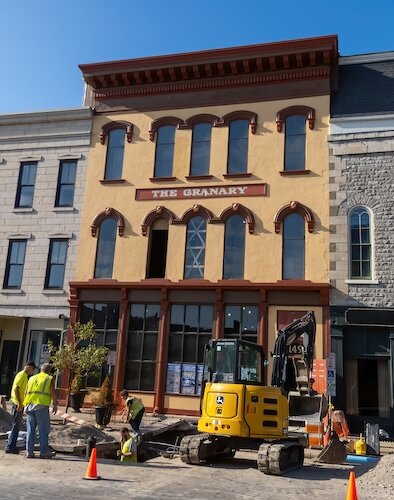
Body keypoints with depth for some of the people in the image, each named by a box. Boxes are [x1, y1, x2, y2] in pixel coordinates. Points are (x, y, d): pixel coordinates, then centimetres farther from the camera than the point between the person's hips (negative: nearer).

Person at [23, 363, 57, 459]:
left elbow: (26, 393, 15)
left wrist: (26, 405, 20)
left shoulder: (32, 378, 17)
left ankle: (29, 452, 10)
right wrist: (55, 405, 4)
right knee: (43, 430, 2)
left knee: (30, 430, 9)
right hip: (42, 406, -5)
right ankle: (44, 452, 5)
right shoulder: (50, 379, 3)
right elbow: (53, 393, -4)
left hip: (30, 405, 5)